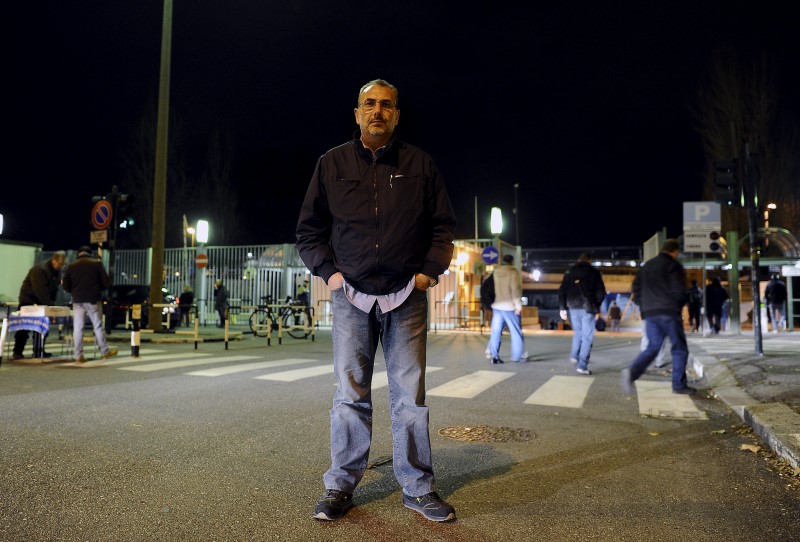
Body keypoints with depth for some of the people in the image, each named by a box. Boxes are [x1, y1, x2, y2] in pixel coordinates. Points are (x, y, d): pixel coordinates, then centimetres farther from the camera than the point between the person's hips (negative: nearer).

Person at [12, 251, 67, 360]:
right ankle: (17, 352, -1)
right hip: (28, 300, -8)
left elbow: (54, 289, 5)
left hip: (42, 302, 8)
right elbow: (41, 290, -29)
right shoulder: (39, 269, -24)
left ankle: (39, 351, 13)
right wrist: (50, 305, -30)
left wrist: (52, 303, -6)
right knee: (24, 327, -6)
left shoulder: (57, 271, 2)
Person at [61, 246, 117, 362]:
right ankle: (105, 352, 15)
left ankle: (79, 356, 5)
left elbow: (66, 286, 4)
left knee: (78, 328, 5)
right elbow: (106, 282, -3)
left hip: (78, 301, 2)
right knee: (98, 326, 7)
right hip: (93, 300, -1)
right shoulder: (97, 263, -1)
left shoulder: (71, 266, 5)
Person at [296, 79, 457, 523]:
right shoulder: (332, 164, 8)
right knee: (350, 397, 4)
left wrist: (431, 270, -1)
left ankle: (418, 489, 18)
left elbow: (443, 224, 12)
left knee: (410, 396, 5)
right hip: (351, 296, 0)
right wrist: (328, 270, 0)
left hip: (407, 297, 0)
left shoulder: (420, 164, 8)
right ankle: (340, 486, 18)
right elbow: (308, 228, 12)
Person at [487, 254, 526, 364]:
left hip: (497, 306, 5)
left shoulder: (496, 272, 9)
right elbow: (515, 289, -14)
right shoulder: (513, 271, -7)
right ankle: (517, 356, 9)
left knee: (496, 332, 3)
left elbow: (492, 289, 10)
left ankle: (494, 356, -2)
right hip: (509, 306, -5)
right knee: (516, 332, 5)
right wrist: (518, 305, -13)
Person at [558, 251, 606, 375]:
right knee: (587, 337, 0)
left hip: (573, 307, 3)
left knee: (577, 332, 23)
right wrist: (597, 308, 4)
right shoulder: (594, 271, 5)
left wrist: (563, 308, 10)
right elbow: (600, 291, -1)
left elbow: (562, 290, 8)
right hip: (588, 307, -3)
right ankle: (582, 366, -5)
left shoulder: (569, 272, 13)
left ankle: (574, 356, 8)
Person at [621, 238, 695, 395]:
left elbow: (636, 288, 15)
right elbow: (679, 291, -12)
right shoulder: (673, 265, -4)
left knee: (652, 347, 7)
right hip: (669, 313, -6)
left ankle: (632, 372, -16)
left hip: (650, 313, 6)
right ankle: (679, 385, 9)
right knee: (679, 348, 7)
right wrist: (680, 305, 6)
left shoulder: (647, 266, 17)